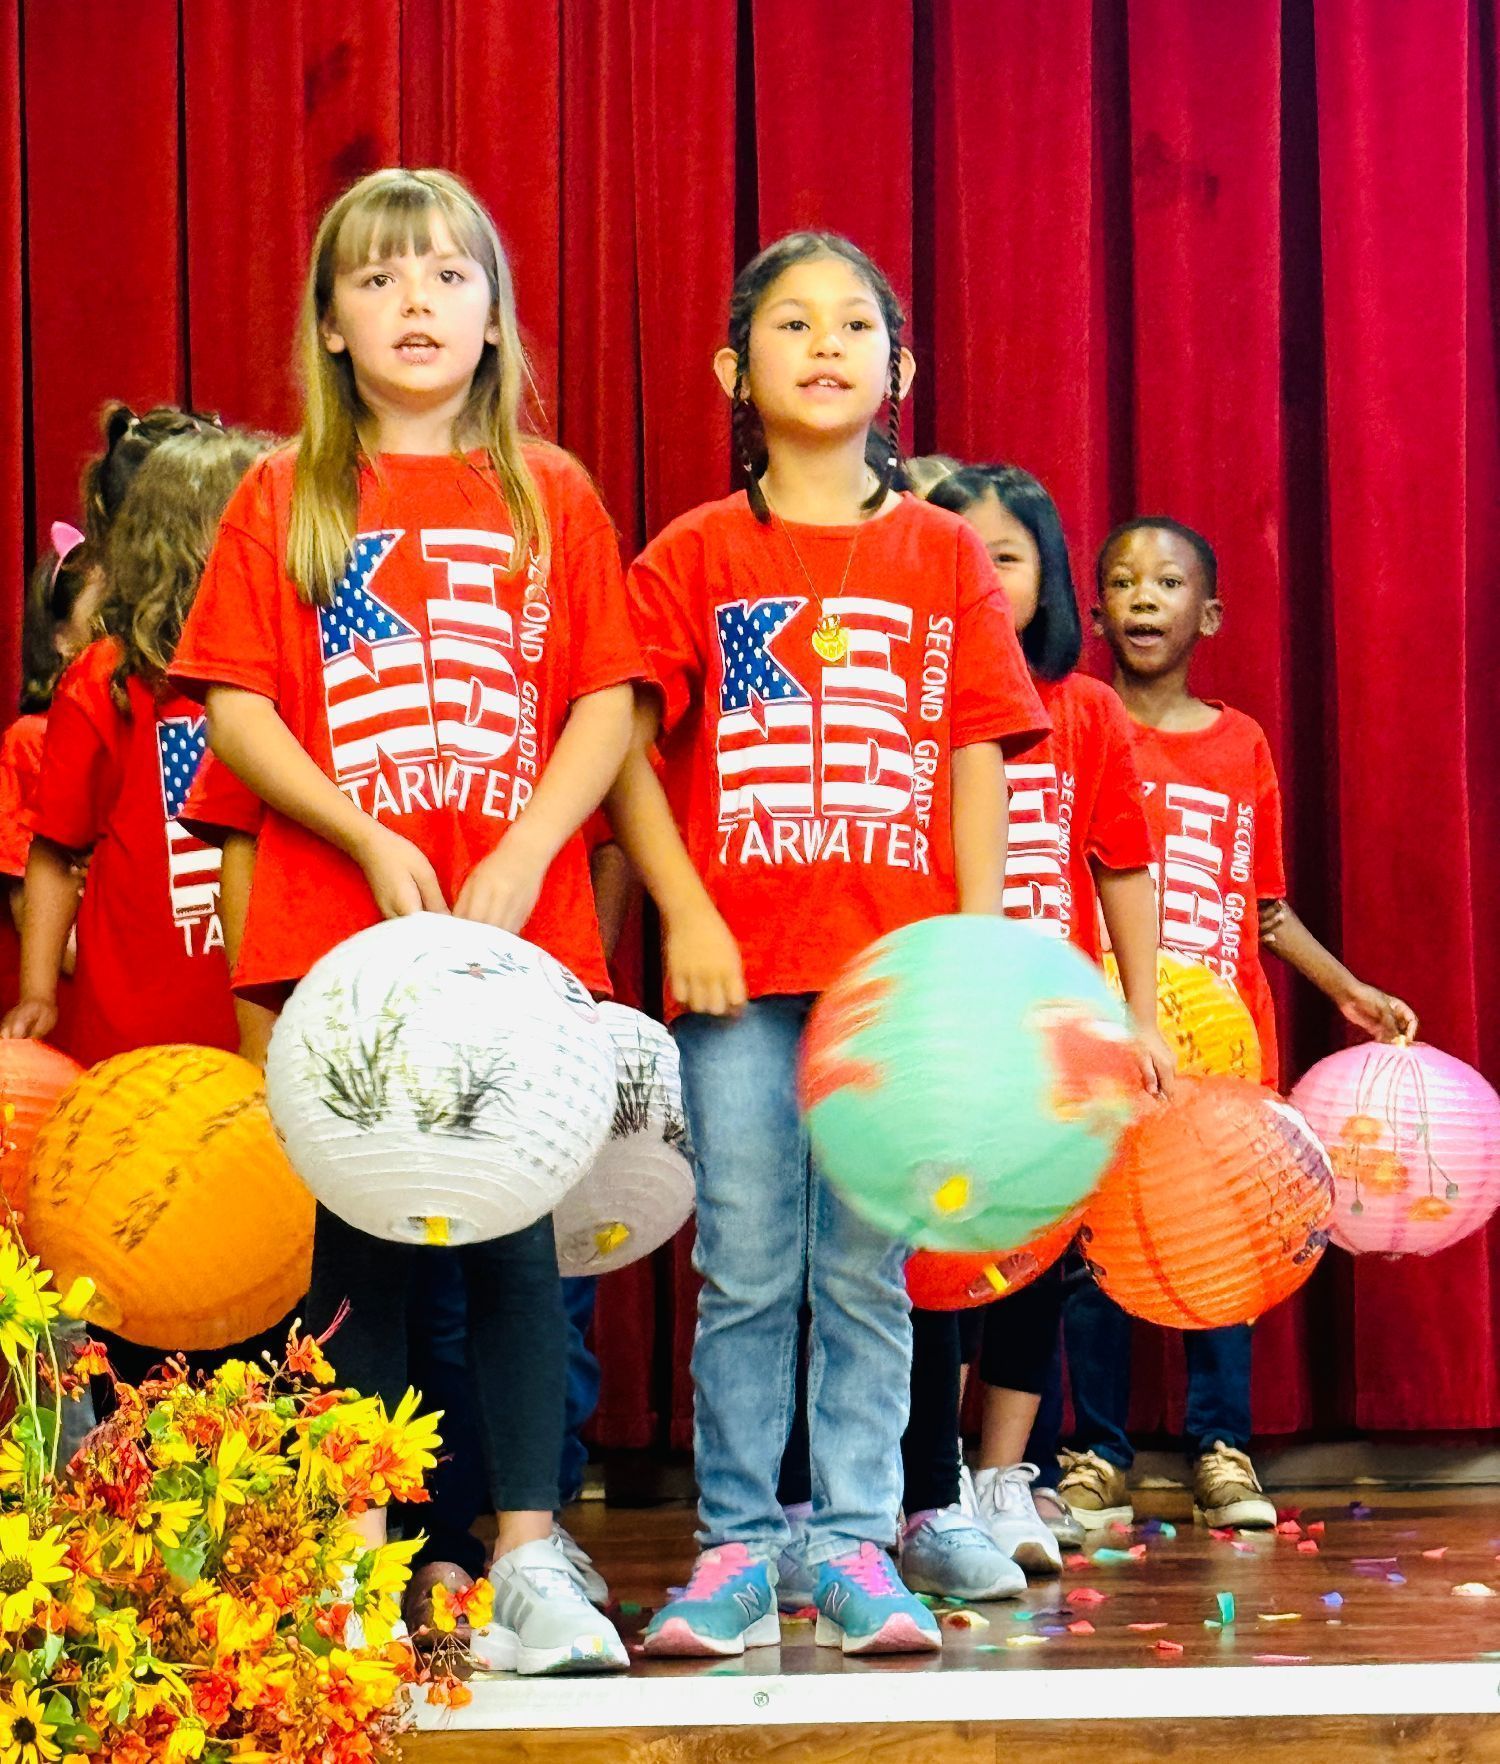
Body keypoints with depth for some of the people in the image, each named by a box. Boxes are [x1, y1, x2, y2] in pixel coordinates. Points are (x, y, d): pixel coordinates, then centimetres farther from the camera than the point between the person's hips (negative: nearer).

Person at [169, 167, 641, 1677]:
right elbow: (236, 702, 1)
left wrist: (526, 849, -11)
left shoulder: (552, 498, 9)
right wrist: (369, 841, -11)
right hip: (339, 925, 0)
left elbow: (608, 699, 4)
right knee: (358, 1243, 4)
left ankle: (526, 1556, 3)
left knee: (515, 1234, -1)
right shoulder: (283, 499, 7)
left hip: (520, 926, 0)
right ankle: (356, 1563, 12)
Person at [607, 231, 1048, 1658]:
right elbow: (624, 750, 2)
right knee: (744, 1272, 1)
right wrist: (683, 913, -9)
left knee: (866, 1271, 3)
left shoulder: (943, 553, 9)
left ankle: (853, 1542, 11)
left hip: (898, 959, 1)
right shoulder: (692, 558, 5)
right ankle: (734, 1546, 9)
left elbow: (976, 758, 7)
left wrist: (981, 941, -1)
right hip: (739, 964, -1)